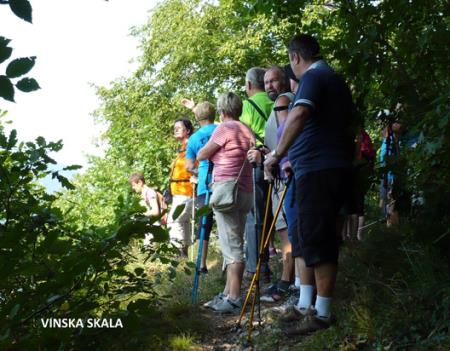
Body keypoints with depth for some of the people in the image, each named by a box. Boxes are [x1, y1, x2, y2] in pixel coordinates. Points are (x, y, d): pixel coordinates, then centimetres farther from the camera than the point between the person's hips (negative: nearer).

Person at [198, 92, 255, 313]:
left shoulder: (225, 128, -6)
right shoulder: (247, 131, 18)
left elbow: (201, 156, -1)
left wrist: (210, 151, 21)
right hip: (245, 192, 9)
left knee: (231, 246, -9)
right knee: (234, 244, 11)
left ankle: (234, 298, -9)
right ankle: (228, 293, 15)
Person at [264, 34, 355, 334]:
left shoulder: (313, 77, -9)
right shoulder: (336, 79, 22)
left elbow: (299, 113, -29)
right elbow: (349, 123, 29)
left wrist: (278, 154, -25)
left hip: (318, 170, -10)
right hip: (335, 167, 10)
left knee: (317, 241, -6)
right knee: (305, 239, 14)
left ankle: (322, 314, 0)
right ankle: (306, 306, 19)